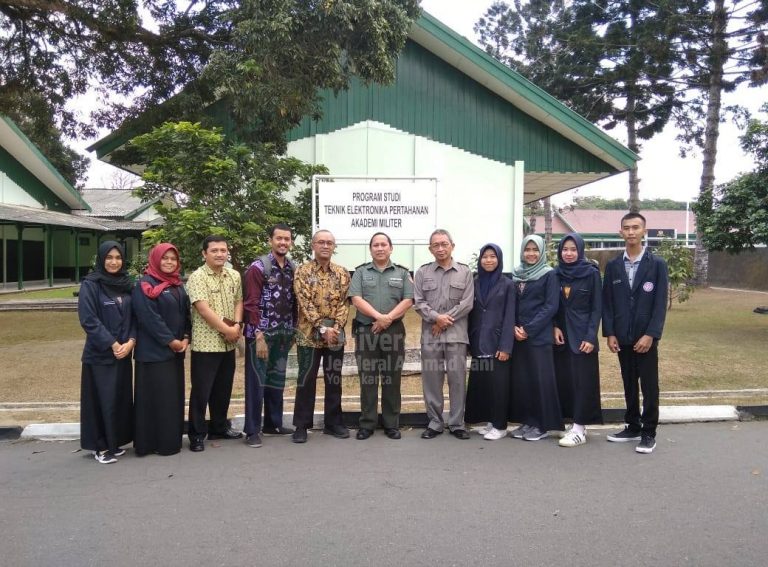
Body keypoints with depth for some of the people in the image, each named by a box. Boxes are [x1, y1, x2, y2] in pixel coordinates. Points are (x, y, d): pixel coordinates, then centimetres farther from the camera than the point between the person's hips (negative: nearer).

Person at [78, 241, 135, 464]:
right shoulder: (90, 285, -7)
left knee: (121, 398, 9)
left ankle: (115, 442, 22)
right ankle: (100, 446, 13)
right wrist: (112, 344, -16)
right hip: (100, 354, -5)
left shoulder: (127, 285, 8)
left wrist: (131, 341, -9)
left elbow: (134, 316, 7)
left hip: (124, 352, 5)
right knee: (102, 399, 0)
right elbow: (88, 320, -13)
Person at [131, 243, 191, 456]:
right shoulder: (144, 285, -8)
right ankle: (150, 442, 7)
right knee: (156, 396, -3)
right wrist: (170, 341, -16)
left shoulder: (178, 285, 15)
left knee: (174, 395, 11)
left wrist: (185, 338, -2)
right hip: (154, 350, -7)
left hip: (176, 350, 7)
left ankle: (172, 439, 20)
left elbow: (186, 313, 13)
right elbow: (149, 317, -16)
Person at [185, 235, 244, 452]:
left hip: (228, 344, 6)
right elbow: (203, 309, -19)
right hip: (205, 343, -6)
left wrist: (238, 325, -7)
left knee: (223, 389, 16)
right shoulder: (197, 277, -11)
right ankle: (197, 434, 13)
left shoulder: (234, 276, 9)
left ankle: (219, 427, 30)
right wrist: (227, 329, -17)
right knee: (201, 390, 2)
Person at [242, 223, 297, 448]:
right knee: (256, 381, 1)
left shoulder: (292, 269, 9)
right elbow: (251, 304, -14)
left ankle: (273, 424, 27)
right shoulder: (258, 267, -10)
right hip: (261, 334, -6)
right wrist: (259, 336, -19)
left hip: (283, 335, 6)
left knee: (277, 380, 15)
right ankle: (252, 430, 9)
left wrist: (293, 332, 10)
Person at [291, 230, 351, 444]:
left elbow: (344, 303, 2)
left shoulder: (342, 273, 7)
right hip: (309, 334, -3)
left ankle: (333, 423, 23)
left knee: (334, 380, 10)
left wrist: (337, 327, -12)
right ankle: (301, 425, 14)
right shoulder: (303, 271, -4)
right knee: (306, 380, 4)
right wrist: (323, 328, -17)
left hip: (336, 335, 3)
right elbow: (305, 304, -11)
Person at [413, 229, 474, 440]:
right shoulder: (423, 272, 9)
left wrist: (445, 320, -8)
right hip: (430, 335, 1)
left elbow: (467, 303, -2)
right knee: (431, 380, 5)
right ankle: (434, 423, 17)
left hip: (456, 334, -1)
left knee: (457, 379, 2)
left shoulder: (464, 272, 6)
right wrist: (436, 317, -12)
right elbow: (418, 302, 2)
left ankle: (457, 424, 14)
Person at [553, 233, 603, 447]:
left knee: (583, 380, -3)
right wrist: (555, 327, -5)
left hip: (582, 335, -4)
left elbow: (596, 308, -5)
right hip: (561, 336, 4)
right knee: (564, 380, 5)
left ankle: (579, 429, 1)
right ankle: (575, 423, 16)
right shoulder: (556, 274, 7)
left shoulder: (591, 273, -3)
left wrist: (590, 337, -12)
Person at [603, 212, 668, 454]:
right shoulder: (613, 265, 6)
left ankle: (649, 433, 12)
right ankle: (633, 427, 24)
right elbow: (607, 302, 5)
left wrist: (650, 335, -15)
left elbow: (661, 302, -7)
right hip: (622, 337, 3)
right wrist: (610, 333, -3)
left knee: (649, 385, 2)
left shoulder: (657, 264, -2)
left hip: (646, 336, -3)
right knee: (629, 384, 12)